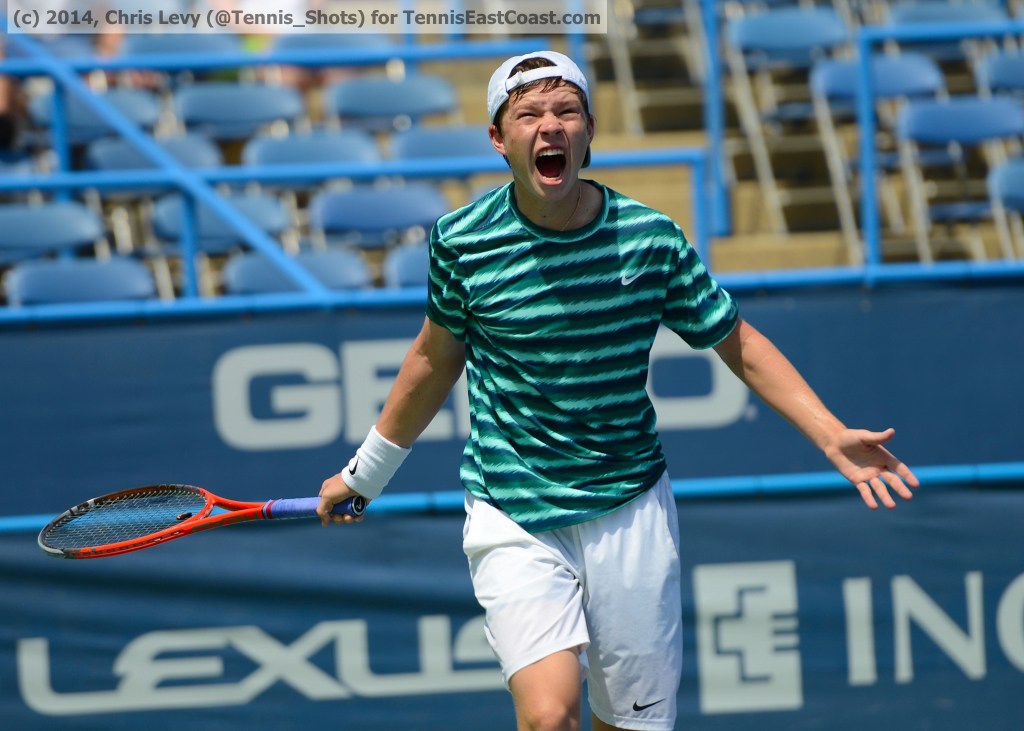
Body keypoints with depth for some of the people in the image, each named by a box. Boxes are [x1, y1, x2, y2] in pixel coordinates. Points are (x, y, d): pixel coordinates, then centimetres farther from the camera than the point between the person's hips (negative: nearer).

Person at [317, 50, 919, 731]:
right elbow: (436, 358, 11)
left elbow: (739, 342, 6)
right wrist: (365, 473, 21)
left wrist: (832, 435, -5)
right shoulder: (463, 241, -6)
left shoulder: (650, 237, -6)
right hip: (514, 519, -2)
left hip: (632, 511, 2)